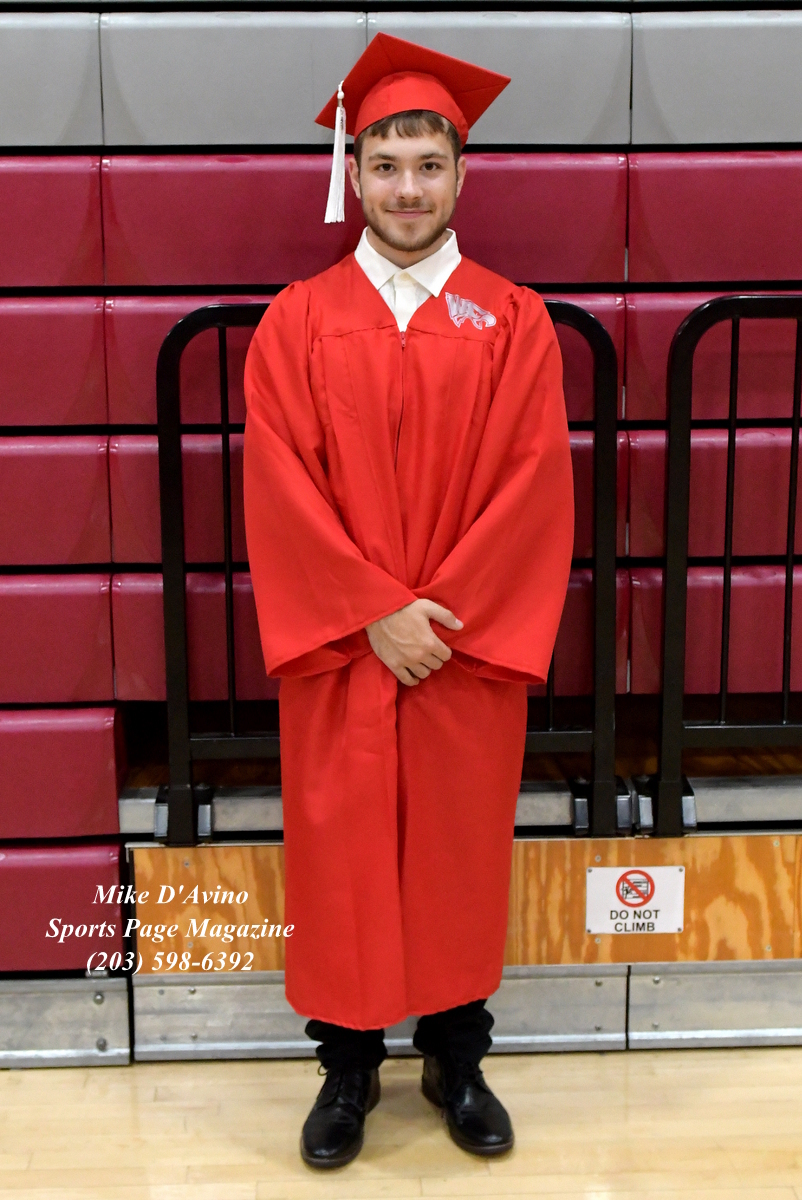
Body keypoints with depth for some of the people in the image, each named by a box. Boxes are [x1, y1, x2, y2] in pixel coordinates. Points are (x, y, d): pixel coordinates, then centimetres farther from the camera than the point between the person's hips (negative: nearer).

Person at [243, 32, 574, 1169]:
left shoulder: (513, 322, 2)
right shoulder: (299, 321, 2)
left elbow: (534, 487, -5)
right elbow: (281, 487, -6)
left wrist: (443, 612, -13)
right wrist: (375, 613, -13)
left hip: (472, 645, 0)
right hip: (337, 649, 0)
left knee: (460, 848, 10)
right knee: (340, 851, 7)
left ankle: (456, 1057, 29)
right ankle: (349, 1065, 26)